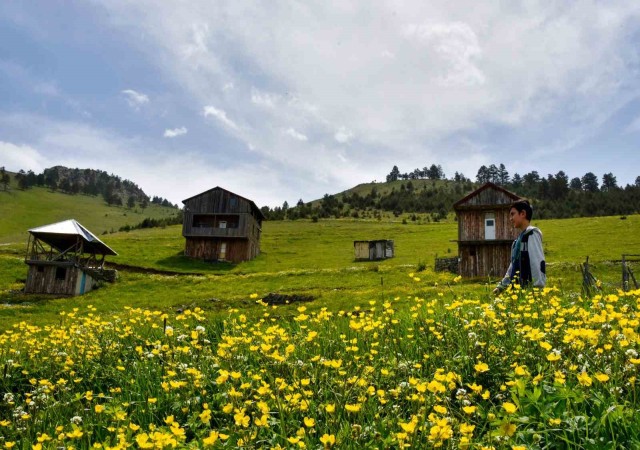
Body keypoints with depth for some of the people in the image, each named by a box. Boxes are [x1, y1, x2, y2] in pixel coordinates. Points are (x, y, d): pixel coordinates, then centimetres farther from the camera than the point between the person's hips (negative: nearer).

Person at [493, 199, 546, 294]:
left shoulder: (532, 234, -7)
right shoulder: (520, 237, 18)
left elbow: (539, 262, -15)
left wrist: (538, 289, -20)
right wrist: (502, 285, 24)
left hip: (529, 290, -8)